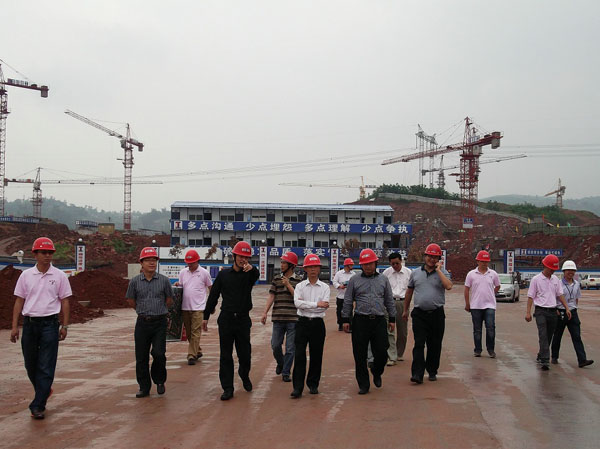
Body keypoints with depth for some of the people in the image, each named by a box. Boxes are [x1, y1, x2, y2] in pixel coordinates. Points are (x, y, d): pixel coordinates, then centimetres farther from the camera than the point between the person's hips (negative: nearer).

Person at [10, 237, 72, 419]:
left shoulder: (59, 276, 1)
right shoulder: (26, 275, 5)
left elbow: (65, 302, 4)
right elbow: (19, 301, 7)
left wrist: (65, 326, -1)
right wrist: (14, 326, 2)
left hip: (49, 324, -2)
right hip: (29, 323, 3)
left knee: (46, 367, -5)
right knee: (30, 364, 12)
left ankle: (38, 406, -1)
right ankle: (44, 391, 36)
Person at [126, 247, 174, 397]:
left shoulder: (164, 280, -1)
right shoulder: (135, 281, 0)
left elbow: (169, 300, 12)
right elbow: (131, 300, 14)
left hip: (159, 323, -1)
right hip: (142, 323, 1)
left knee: (159, 354, -10)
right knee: (141, 357, 4)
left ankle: (159, 381, 14)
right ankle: (144, 387, 16)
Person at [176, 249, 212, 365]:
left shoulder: (204, 273, -2)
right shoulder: (183, 272, 9)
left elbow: (211, 288, 7)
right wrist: (177, 284, -3)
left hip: (198, 307, -5)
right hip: (185, 307, 5)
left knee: (195, 332, -8)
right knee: (188, 332, 12)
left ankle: (192, 355, -7)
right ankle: (198, 351, 28)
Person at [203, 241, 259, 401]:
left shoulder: (249, 274, 2)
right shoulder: (224, 274, 5)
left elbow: (256, 275, -25)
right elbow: (213, 296, 10)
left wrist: (252, 268, -49)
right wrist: (206, 316, 8)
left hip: (243, 320, 0)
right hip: (226, 320, 1)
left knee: (245, 354, 5)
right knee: (226, 356, 1)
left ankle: (244, 376, 35)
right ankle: (227, 388, 7)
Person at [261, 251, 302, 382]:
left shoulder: (298, 280, 1)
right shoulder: (277, 279, 9)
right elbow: (271, 297, 7)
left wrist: (288, 285, -12)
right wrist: (265, 312, -1)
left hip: (293, 319, -2)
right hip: (278, 318, 3)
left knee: (290, 348, 1)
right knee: (275, 345, 5)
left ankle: (286, 372, 11)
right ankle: (280, 363, 33)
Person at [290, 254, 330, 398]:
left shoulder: (325, 287, 5)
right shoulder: (300, 286, 5)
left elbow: (324, 307, -8)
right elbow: (297, 303, -12)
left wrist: (305, 304, -9)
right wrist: (316, 304, -16)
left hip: (318, 323, 1)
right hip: (303, 323, -1)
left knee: (316, 355, 6)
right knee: (299, 355, -6)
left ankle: (313, 384, 20)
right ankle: (297, 388, -5)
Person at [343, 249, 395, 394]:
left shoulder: (383, 280, 13)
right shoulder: (354, 280, 8)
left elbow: (389, 301, 17)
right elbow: (348, 301, 9)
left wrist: (392, 319, 13)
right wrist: (346, 319, 5)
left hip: (379, 321, 1)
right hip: (360, 321, -1)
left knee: (382, 352, -2)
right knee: (360, 355, 0)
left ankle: (376, 374, 28)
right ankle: (363, 384, 12)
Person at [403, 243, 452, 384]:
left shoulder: (442, 273, 3)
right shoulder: (415, 273, 9)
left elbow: (448, 286, -18)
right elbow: (409, 292, 18)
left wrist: (438, 270, -12)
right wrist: (406, 310, 21)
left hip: (437, 314, 0)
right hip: (419, 314, 0)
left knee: (435, 345, 7)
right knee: (419, 344, -8)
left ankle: (432, 372, 21)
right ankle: (417, 373, -11)